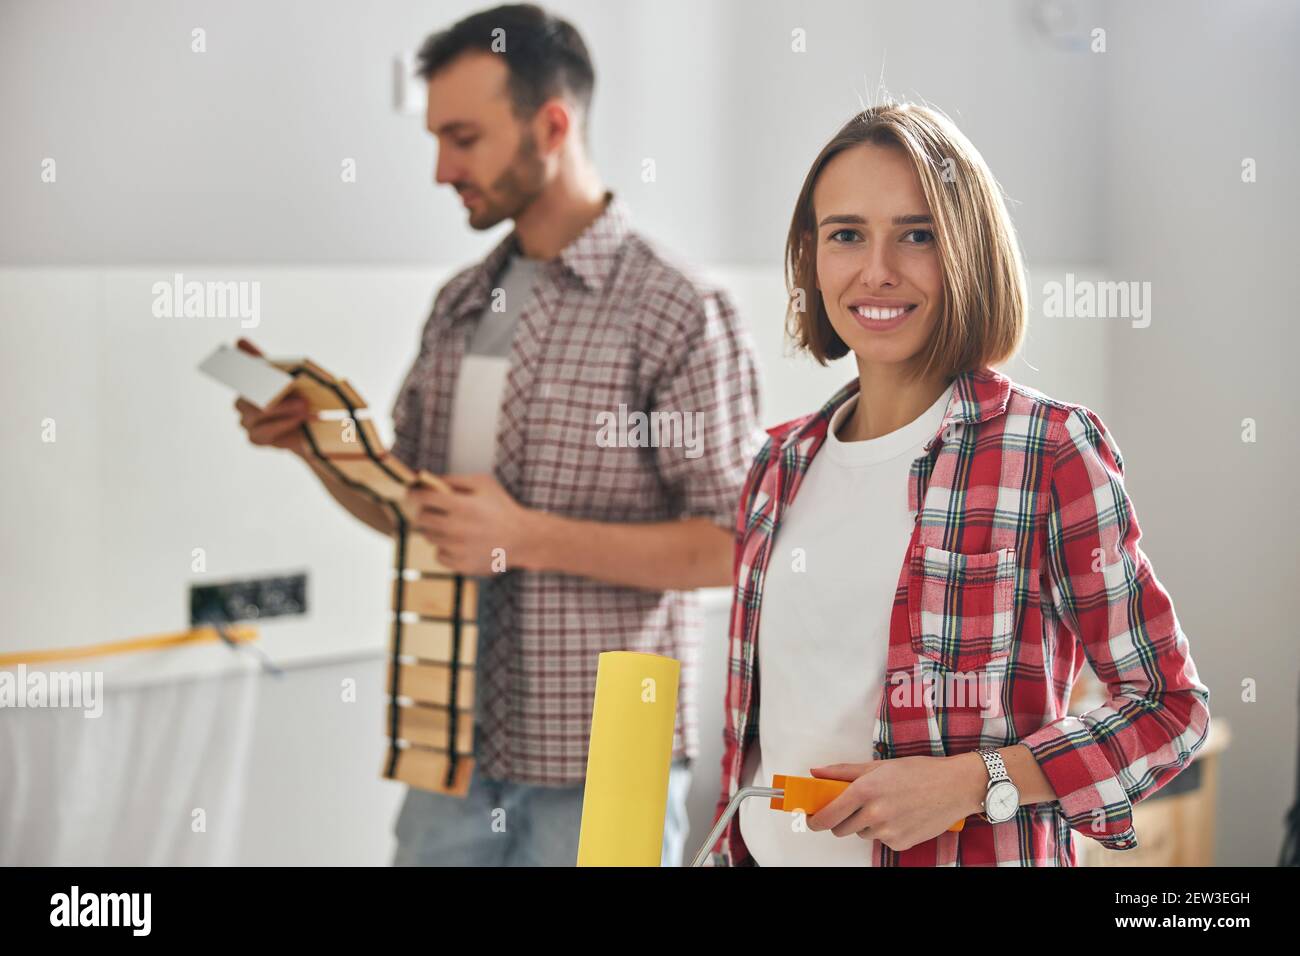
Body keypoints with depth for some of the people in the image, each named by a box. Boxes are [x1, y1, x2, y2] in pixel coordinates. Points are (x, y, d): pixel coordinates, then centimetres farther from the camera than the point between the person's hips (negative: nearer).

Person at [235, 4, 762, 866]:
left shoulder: (681, 315, -11)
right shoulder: (459, 306, 9)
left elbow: (734, 546, -15)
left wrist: (532, 538, -21)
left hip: (598, 766, -6)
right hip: (454, 745, 6)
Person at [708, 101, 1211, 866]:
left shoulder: (1051, 451, -12)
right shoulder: (782, 467, 4)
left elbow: (1171, 708, -11)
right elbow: (753, 716, 11)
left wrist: (972, 780, -20)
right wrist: (728, 851, 7)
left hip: (973, 853, -5)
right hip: (771, 849, 5)